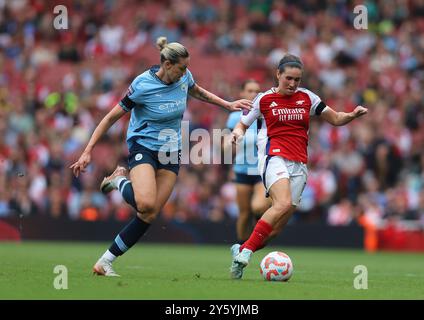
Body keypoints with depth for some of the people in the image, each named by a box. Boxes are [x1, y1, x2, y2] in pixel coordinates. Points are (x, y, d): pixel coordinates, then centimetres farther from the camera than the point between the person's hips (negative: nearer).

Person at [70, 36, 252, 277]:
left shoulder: (184, 77, -2)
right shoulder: (142, 85, -18)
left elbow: (197, 92, 25)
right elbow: (112, 117, -11)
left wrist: (227, 105, 23)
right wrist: (88, 152, -13)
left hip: (171, 152, 6)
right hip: (143, 146, -6)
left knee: (150, 215, -5)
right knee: (146, 204, -31)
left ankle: (105, 262, 3)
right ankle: (121, 181, 2)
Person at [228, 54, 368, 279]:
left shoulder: (307, 98, 13)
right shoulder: (264, 99, 6)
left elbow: (335, 119, 18)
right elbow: (242, 124, 15)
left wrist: (353, 115, -2)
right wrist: (238, 132, -8)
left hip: (299, 165, 4)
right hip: (275, 157, -4)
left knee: (277, 227, -3)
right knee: (283, 204, -31)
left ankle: (240, 250, 16)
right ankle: (246, 251, -29)